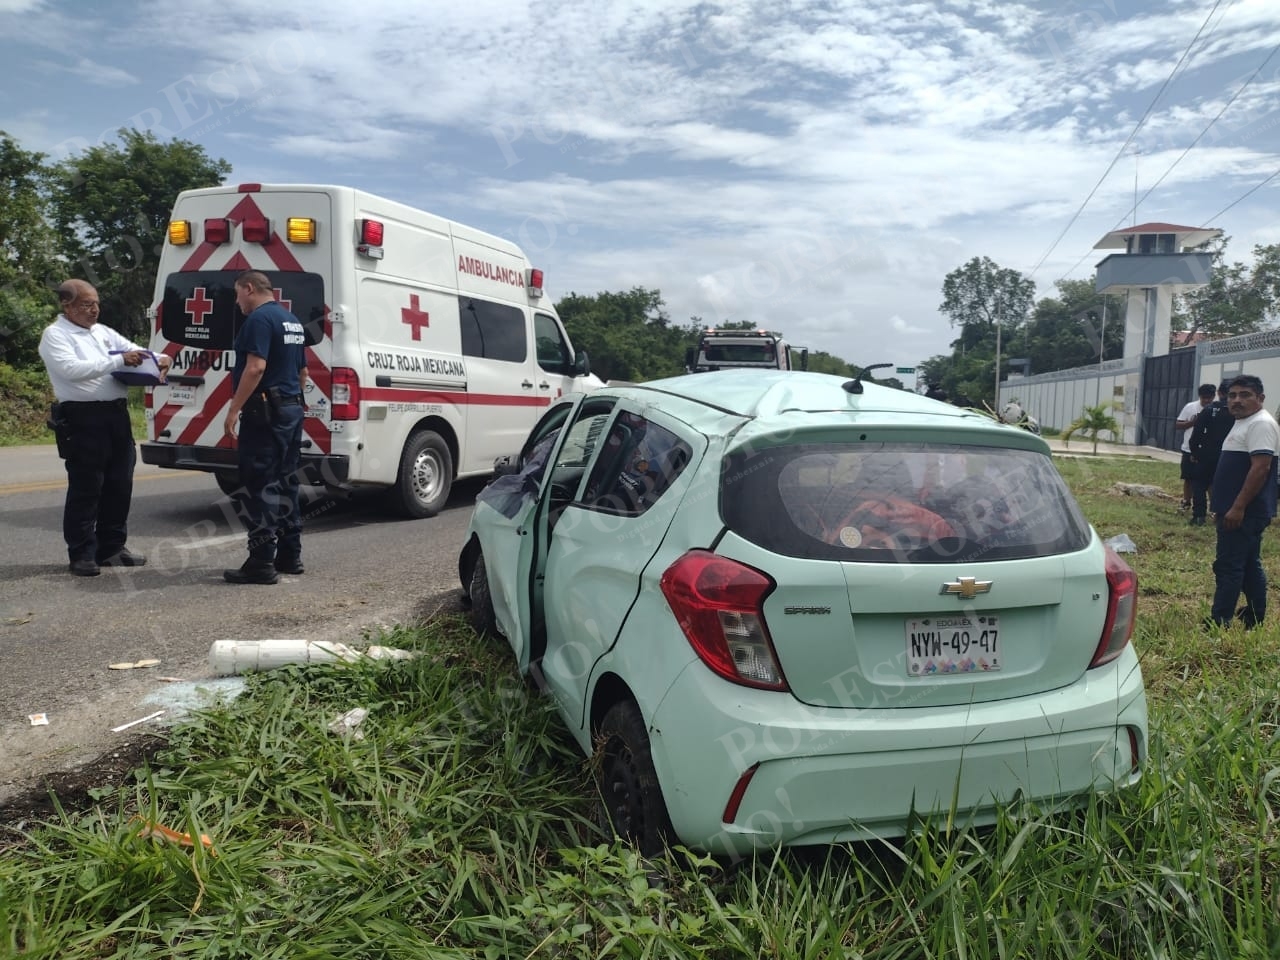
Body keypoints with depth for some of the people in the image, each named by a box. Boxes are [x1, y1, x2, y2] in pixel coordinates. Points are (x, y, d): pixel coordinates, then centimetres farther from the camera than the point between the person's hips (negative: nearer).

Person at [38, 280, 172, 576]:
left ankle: (111, 547, 23)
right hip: (83, 418, -7)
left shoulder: (103, 331, 17)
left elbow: (135, 350, 20)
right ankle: (82, 554, 7)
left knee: (120, 484, 11)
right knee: (86, 489, -3)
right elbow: (72, 369, -19)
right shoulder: (55, 335, -4)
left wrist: (159, 360, -3)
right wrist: (118, 360, -20)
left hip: (116, 414, 7)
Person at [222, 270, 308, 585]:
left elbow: (256, 367, -23)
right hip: (292, 410, 10)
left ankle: (261, 563, -6)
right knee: (285, 483, 14)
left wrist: (234, 410, -21)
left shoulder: (259, 319, -12)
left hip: (265, 412, -9)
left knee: (260, 487, -7)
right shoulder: (292, 321, 17)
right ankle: (290, 555, 19)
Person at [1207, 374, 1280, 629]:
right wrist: (1223, 507, 23)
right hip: (1240, 511, 10)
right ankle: (1254, 617, 26)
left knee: (1228, 566, -9)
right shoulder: (1243, 423, 18)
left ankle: (1219, 622, -6)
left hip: (1244, 512, -10)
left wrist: (1237, 507, -25)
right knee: (1249, 565, 16)